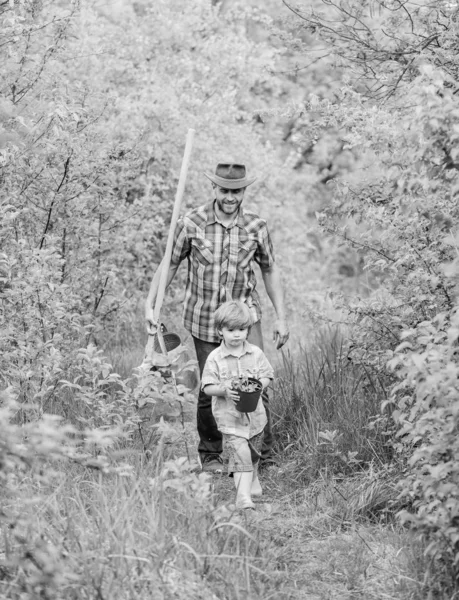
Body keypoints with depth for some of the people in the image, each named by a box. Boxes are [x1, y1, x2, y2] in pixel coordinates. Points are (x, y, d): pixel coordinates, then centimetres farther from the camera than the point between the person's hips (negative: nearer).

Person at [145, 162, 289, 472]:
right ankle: (210, 454, 23)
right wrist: (150, 306, 0)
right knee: (209, 390, 5)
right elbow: (169, 265, 4)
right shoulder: (191, 223, -7)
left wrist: (281, 317, 8)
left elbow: (270, 270, 9)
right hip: (204, 319, 0)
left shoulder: (256, 226, -2)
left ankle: (264, 449, -1)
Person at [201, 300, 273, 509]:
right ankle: (243, 495, -19)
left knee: (253, 454, 22)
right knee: (240, 454, -17)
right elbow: (207, 387, -8)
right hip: (229, 416, -4)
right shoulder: (215, 358, -9)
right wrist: (223, 390, -26)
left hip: (254, 414, 4)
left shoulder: (255, 353, 0)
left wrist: (258, 386, -17)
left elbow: (267, 376, 4)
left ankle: (253, 481, 47)